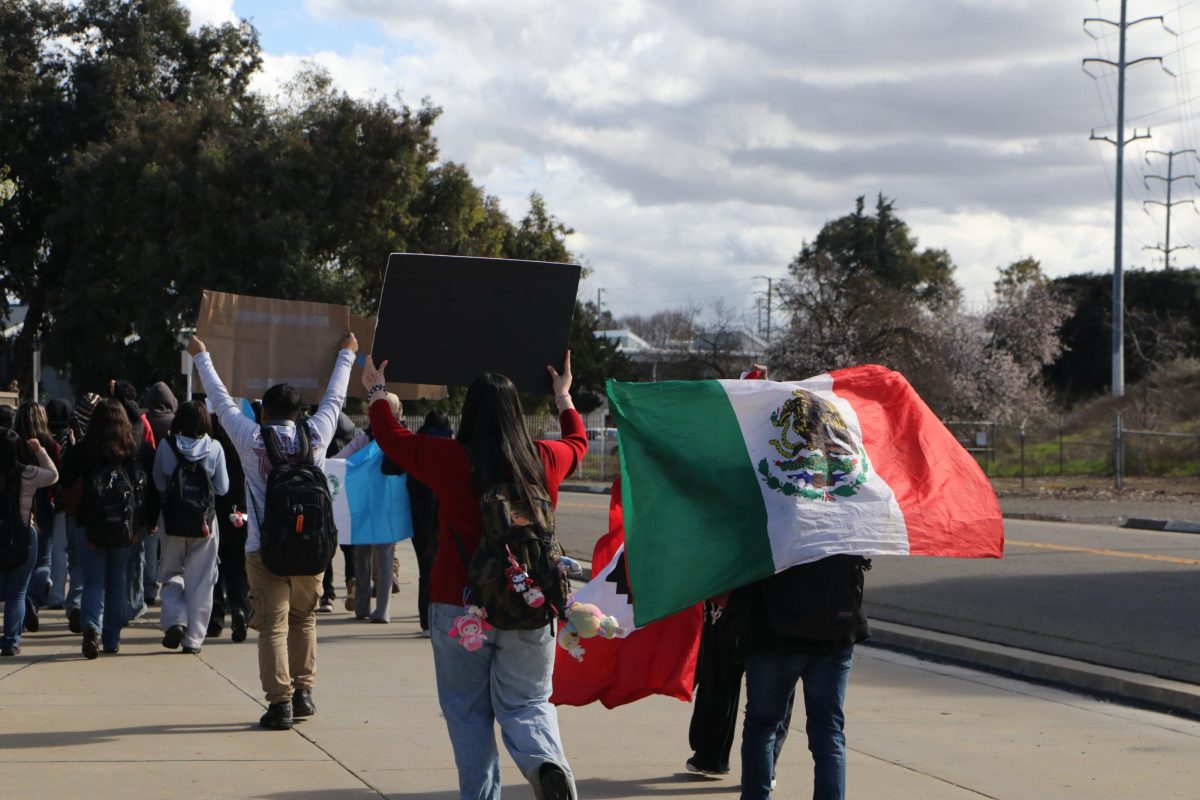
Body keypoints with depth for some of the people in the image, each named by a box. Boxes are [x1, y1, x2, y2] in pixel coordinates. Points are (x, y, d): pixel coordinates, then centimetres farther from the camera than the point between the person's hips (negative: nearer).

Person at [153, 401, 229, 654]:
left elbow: (159, 483, 2)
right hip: (205, 521, 0)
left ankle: (175, 621, -4)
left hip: (173, 520, 0)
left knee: (172, 575, 17)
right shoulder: (214, 448, -5)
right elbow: (222, 488, 1)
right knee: (200, 581, 7)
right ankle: (193, 638, 8)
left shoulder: (166, 445, -5)